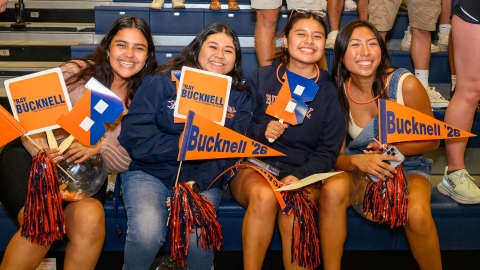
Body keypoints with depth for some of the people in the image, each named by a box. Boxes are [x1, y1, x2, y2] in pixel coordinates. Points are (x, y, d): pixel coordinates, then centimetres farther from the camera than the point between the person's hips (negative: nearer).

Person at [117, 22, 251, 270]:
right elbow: (132, 136, -9)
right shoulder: (162, 82, -2)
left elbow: (230, 154, -3)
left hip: (203, 180, 2)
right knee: (147, 233, -29)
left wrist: (197, 183, -19)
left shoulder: (239, 99, 6)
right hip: (149, 172, -1)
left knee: (200, 237, -28)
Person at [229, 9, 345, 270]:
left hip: (302, 173, 1)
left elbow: (327, 151, 1)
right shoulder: (260, 78, 3)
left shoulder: (329, 93, 5)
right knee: (264, 196, -34)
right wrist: (261, 131, -16)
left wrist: (299, 177, -17)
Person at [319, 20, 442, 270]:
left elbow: (432, 140, -4)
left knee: (417, 213, -33)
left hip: (407, 166, -1)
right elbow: (337, 156, -5)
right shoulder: (338, 93, -9)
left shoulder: (405, 84, -15)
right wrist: (357, 160, -28)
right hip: (359, 168, 2)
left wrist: (391, 148, -20)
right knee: (332, 190, -31)